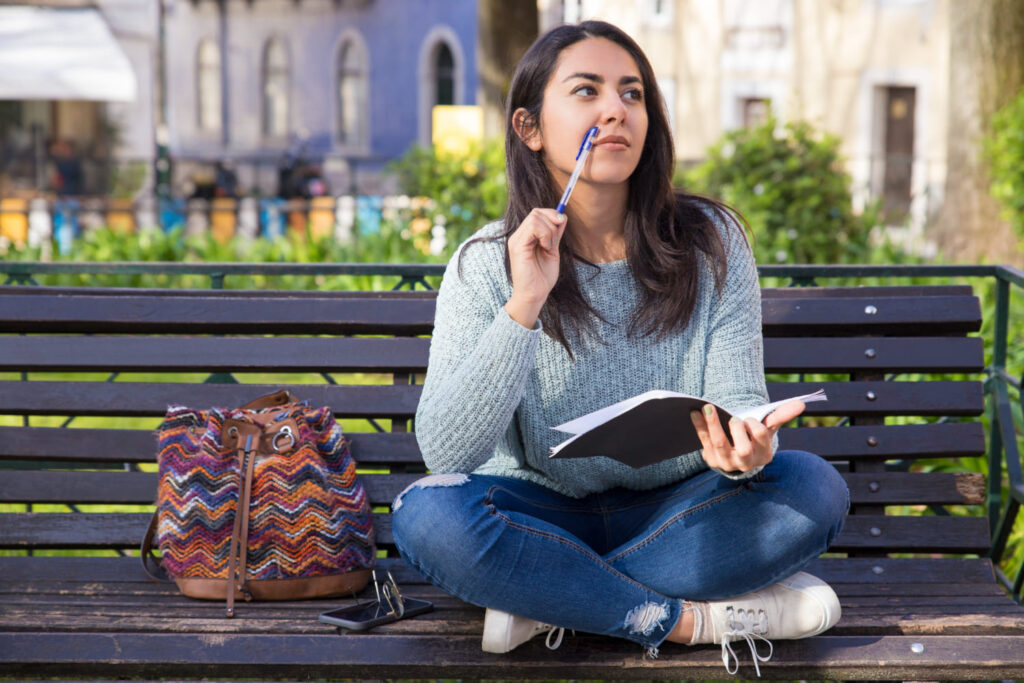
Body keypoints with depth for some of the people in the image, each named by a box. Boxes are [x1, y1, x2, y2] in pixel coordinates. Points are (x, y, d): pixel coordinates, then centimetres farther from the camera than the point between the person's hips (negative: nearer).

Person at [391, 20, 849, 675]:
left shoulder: (710, 241, -3)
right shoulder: (486, 266, -8)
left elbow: (738, 398, -7)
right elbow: (445, 452, -18)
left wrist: (746, 447, -33)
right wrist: (523, 308, -29)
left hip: (674, 511, 2)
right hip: (543, 514, -2)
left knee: (815, 486, -24)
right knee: (428, 512, -31)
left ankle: (549, 601, -20)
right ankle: (692, 617, -23)